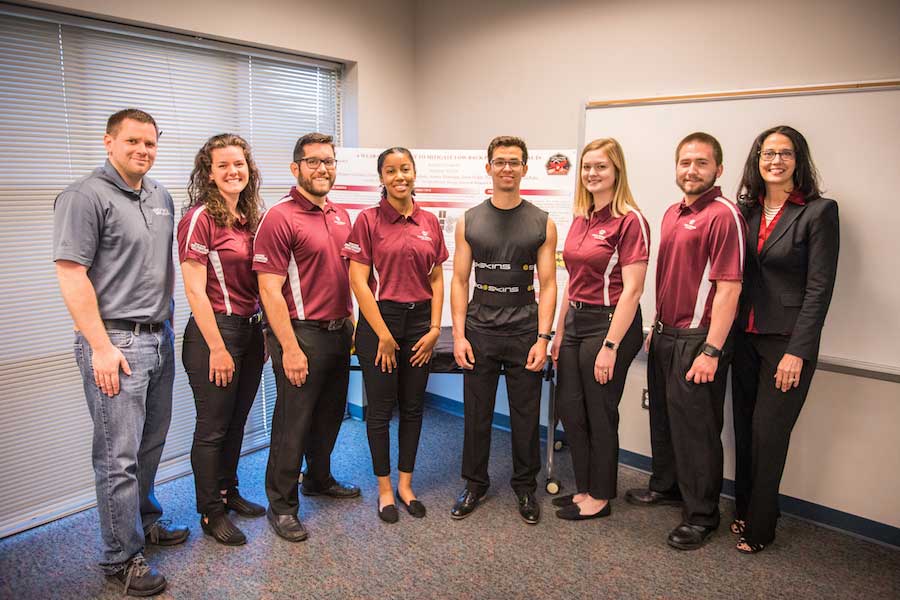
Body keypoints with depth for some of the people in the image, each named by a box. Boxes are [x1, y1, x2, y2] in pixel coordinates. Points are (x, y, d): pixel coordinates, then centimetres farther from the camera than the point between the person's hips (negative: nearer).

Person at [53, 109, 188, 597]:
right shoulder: (86, 196, -10)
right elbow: (71, 276, -15)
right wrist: (101, 347, -17)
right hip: (116, 342, -7)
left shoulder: (160, 197, 13)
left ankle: (145, 521, 37)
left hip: (159, 338, 7)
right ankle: (121, 557, 16)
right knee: (119, 455, 1)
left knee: (151, 443, 18)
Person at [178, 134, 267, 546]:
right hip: (214, 331, -7)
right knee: (213, 427, 5)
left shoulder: (252, 217, 9)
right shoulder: (200, 218, -12)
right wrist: (217, 348, -16)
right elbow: (195, 290, -15)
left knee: (237, 422, 18)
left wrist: (266, 334, 12)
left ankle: (228, 492, 36)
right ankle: (211, 513, 21)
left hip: (251, 330, 7)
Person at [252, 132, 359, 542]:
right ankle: (281, 505, 20)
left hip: (339, 332, 8)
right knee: (293, 422, 3)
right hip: (301, 335, -8)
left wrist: (350, 320, 13)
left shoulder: (341, 215, 11)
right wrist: (290, 348, -19)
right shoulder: (279, 218, -13)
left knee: (330, 414, 20)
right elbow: (270, 289, -17)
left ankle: (319, 479, 41)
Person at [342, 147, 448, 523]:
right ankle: (385, 488, 24)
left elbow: (437, 279, 9)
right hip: (379, 319, -4)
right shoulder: (368, 220, -6)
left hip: (420, 321, 4)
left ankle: (405, 484, 29)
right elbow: (359, 281, -10)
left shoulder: (429, 222, 6)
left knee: (413, 407, 12)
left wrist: (434, 328, 0)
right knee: (380, 409, 6)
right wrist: (383, 335, -11)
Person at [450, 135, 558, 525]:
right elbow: (459, 281, 3)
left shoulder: (542, 224, 2)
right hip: (479, 332, 1)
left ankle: (525, 487, 27)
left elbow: (547, 284, 0)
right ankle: (474, 484, 27)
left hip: (524, 333, 0)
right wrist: (458, 334, -4)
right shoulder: (469, 222, 4)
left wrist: (542, 338, -8)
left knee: (526, 416, 9)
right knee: (476, 413, 9)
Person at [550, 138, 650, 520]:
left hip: (609, 323, -8)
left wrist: (610, 346, -19)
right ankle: (584, 488, 32)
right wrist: (559, 332, 14)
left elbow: (632, 289, -17)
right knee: (569, 409, 13)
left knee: (600, 414, 6)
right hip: (575, 321, 8)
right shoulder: (580, 219, 11)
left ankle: (600, 497, 26)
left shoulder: (629, 220, -13)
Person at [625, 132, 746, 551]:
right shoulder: (672, 213, 12)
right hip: (665, 336, 8)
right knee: (663, 418, 20)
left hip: (698, 340, -8)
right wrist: (656, 327, 17)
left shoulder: (723, 215, -13)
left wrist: (711, 351, -21)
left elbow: (728, 288, -19)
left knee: (695, 428, 3)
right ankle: (666, 487, 40)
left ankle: (702, 514, 20)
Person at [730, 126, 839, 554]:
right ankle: (743, 510, 30)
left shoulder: (819, 211, -7)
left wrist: (798, 351, -14)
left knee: (768, 433, 1)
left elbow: (819, 288, -10)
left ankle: (759, 528, 18)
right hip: (745, 337, 5)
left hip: (787, 341, -4)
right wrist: (725, 335, 2)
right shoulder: (746, 209, 7)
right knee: (744, 430, 12)